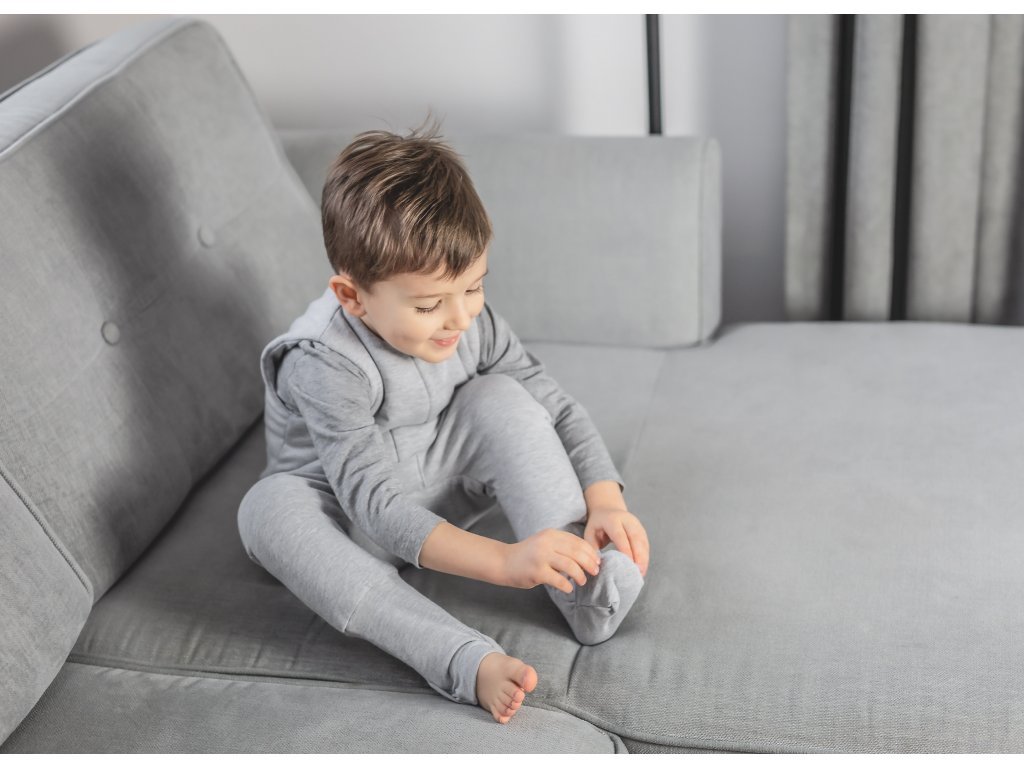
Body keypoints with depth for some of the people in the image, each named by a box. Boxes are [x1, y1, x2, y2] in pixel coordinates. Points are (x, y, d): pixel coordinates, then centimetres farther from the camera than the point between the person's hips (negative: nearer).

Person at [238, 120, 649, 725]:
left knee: (501, 397, -20)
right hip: (346, 520, -4)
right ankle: (467, 660, -48)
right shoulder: (325, 364, -31)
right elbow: (377, 505, -36)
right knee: (269, 509, -38)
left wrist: (606, 500, -24)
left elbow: (557, 408, -6)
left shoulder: (472, 320, -13)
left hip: (440, 495, 5)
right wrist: (504, 561, -44)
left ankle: (589, 592, -26)